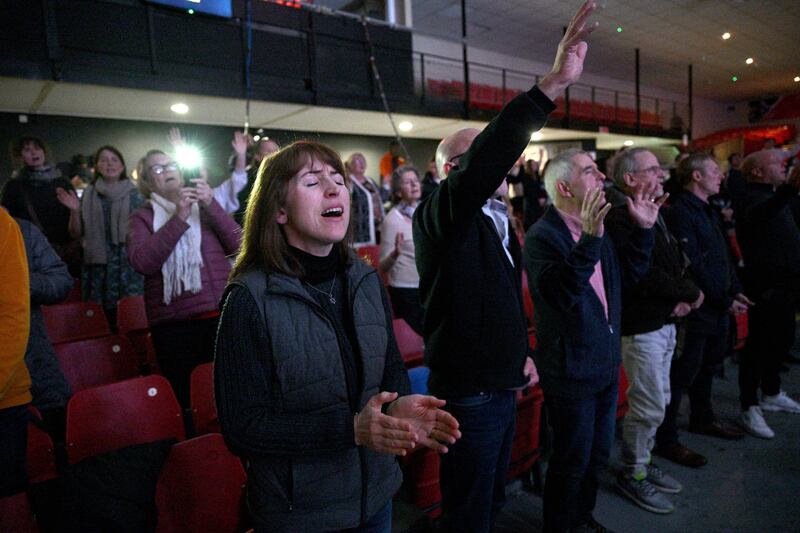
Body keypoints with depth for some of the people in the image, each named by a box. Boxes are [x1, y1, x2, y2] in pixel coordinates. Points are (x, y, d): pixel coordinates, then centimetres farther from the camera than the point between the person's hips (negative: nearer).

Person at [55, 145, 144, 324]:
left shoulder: (134, 194, 5)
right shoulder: (89, 194, 11)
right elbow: (76, 234, 10)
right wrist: (75, 211, -4)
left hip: (129, 267, -2)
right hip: (97, 268, 2)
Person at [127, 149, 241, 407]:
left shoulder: (206, 207, 15)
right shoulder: (142, 216, 9)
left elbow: (238, 245, 0)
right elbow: (141, 262, -10)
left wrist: (211, 206, -10)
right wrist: (179, 219, -14)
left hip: (221, 314, 2)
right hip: (173, 325, -1)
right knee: (187, 398, 3)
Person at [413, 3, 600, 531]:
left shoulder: (500, 222, 10)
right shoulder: (442, 215, -18)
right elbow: (486, 160, -38)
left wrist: (523, 352, 15)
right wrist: (553, 84, -40)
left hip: (503, 387, 9)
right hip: (469, 394, -8)